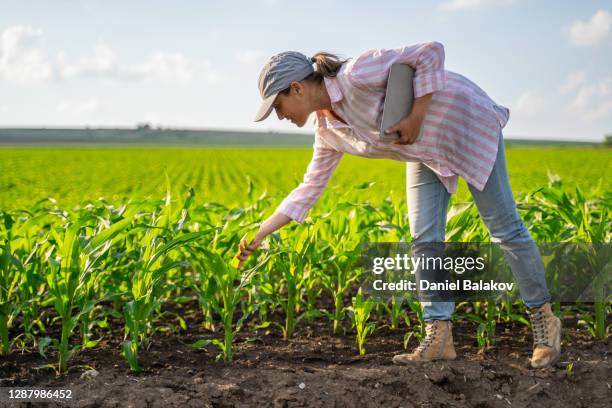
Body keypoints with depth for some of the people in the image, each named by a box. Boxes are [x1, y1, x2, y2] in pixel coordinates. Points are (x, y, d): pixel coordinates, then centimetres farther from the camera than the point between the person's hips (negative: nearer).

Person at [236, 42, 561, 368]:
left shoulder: (355, 74, -29)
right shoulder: (327, 129, -3)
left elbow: (431, 52, -27)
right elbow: (310, 188, 5)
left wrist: (415, 118, -28)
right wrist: (259, 235, 3)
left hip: (467, 119, -7)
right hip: (427, 149, 7)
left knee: (504, 228, -2)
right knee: (425, 237, -4)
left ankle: (543, 318, 12)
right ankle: (439, 337, -1)